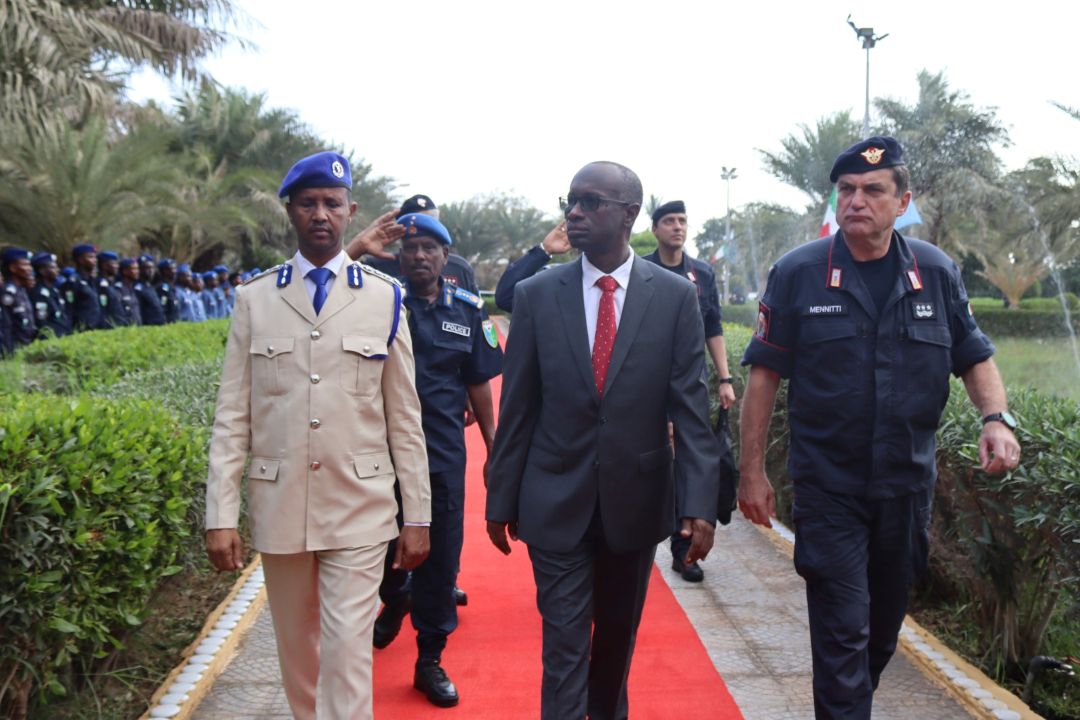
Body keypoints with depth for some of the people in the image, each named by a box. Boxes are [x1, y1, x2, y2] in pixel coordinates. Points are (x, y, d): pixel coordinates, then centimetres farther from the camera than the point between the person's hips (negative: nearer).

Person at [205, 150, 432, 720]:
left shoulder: (384, 298, 1)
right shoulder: (254, 297, 3)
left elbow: (404, 416, 1)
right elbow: (232, 416, 1)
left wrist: (418, 516, 1)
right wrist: (221, 515, -5)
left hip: (359, 507, -1)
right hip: (279, 504, 2)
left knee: (347, 650, -3)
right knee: (296, 649, 16)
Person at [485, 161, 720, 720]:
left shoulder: (675, 296, -5)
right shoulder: (536, 295, -3)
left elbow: (691, 407, -6)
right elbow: (516, 410, 0)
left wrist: (699, 502, -13)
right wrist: (501, 500, 3)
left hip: (637, 500, 1)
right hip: (556, 502, -1)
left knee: (619, 634, 20)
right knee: (564, 645, 4)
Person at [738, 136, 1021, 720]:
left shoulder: (937, 273, 0)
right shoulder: (797, 273, -8)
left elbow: (974, 358, 9)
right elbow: (764, 374, -6)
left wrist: (996, 417, -12)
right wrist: (752, 470, -7)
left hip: (907, 486, 4)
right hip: (828, 489, -3)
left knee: (884, 625, 20)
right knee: (842, 631, -3)